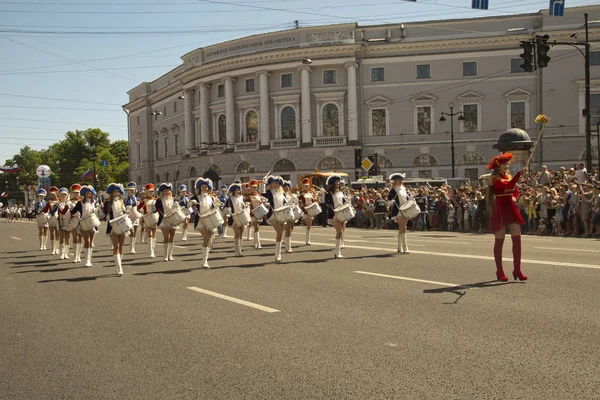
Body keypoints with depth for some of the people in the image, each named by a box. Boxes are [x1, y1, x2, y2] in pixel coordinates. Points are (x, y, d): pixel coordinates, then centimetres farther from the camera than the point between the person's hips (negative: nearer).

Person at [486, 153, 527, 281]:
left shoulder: (508, 176, 14)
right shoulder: (495, 178, -9)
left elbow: (516, 190, 25)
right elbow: (508, 186, -26)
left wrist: (514, 198, 4)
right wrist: (519, 174, -29)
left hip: (511, 209, 7)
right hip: (500, 211, -7)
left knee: (517, 238, -2)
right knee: (499, 240, 0)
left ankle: (517, 270, 3)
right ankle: (500, 272, 8)